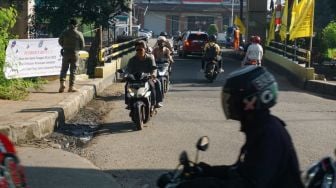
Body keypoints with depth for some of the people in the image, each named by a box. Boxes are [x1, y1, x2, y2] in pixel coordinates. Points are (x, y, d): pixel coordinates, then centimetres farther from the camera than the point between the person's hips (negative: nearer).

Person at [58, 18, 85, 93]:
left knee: (63, 69, 10)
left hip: (66, 53, 1)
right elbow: (82, 46, -1)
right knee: (73, 71, 5)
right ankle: (71, 86, 5)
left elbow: (60, 41, 7)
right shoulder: (79, 34, -6)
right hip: (75, 54, -1)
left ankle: (62, 83, -8)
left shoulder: (65, 32, -2)